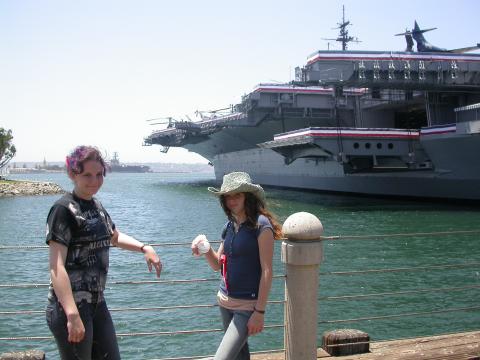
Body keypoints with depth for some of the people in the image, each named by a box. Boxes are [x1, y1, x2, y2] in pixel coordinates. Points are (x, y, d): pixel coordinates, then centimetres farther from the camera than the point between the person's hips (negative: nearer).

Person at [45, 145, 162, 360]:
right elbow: (56, 267, -22)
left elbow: (114, 237, 28)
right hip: (69, 307, -8)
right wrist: (72, 315, -30)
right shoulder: (64, 210, -15)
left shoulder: (96, 206, 9)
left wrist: (144, 248, 12)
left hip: (96, 303, 8)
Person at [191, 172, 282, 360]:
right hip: (225, 301, 7)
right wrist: (206, 249, -7)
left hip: (248, 304, -7)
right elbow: (217, 264, 14)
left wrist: (260, 311, -17)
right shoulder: (229, 226, 7)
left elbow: (267, 271, -15)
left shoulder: (261, 225, -14)